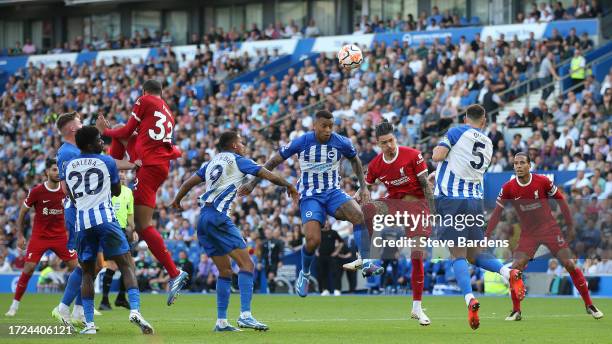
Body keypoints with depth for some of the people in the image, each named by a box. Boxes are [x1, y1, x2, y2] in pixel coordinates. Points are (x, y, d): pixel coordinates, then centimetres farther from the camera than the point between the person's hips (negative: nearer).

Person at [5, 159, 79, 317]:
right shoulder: (36, 191, -9)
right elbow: (22, 212, 2)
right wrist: (20, 235, 1)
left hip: (60, 236, 2)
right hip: (39, 237, -2)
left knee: (77, 268, -6)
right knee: (28, 269, -10)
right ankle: (15, 305, 3)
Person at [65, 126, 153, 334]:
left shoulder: (69, 166, 14)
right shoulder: (107, 162, 4)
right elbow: (117, 192, 16)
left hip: (82, 223, 3)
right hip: (105, 217, -3)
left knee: (88, 272, 13)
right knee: (126, 265, -2)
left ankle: (89, 323, 3)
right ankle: (135, 310, -22)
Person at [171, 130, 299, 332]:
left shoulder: (211, 163, 22)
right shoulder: (238, 161, 4)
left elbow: (189, 183, 24)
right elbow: (268, 175, 2)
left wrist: (176, 201, 41)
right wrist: (289, 186, 17)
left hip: (203, 218, 8)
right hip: (219, 217, -8)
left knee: (225, 271, 14)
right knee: (246, 264, -11)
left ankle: (221, 322, 9)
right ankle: (245, 315, -24)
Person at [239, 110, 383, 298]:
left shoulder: (341, 142, -4)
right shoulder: (301, 142, -11)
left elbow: (355, 160, 19)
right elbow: (274, 161, 0)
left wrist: (363, 187, 12)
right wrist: (252, 183, 2)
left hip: (334, 192, 2)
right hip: (310, 196, -2)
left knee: (359, 215, -28)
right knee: (313, 240, -20)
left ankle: (366, 263, -25)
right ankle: (304, 274, 11)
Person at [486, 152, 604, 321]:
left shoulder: (543, 181, -12)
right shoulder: (508, 188, -9)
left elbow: (561, 200, -1)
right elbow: (497, 212, -2)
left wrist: (570, 226, 1)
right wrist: (486, 237, -4)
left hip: (550, 229, -1)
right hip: (528, 234, 1)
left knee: (569, 264, -7)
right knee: (515, 268, -14)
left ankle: (589, 306, 4)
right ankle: (516, 311, 0)